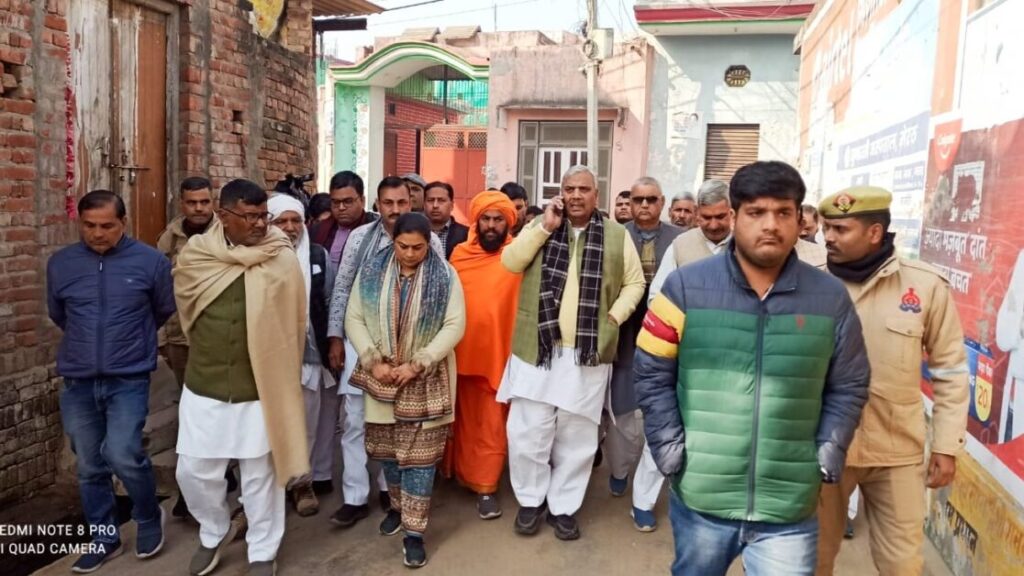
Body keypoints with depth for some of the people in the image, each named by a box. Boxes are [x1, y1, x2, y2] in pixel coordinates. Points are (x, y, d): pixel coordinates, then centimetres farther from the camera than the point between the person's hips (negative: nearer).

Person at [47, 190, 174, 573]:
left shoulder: (150, 261, -7)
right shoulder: (60, 264, 2)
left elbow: (165, 310, 7)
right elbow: (57, 314, 20)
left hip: (129, 378, -3)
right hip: (77, 382, 4)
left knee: (123, 456, -14)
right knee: (90, 466, 10)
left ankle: (149, 517, 14)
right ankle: (104, 538, 27)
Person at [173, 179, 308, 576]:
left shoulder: (284, 261, -10)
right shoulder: (195, 256, -4)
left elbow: (294, 324, -1)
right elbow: (187, 312, 13)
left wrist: (282, 374, 7)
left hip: (262, 388, -2)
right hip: (204, 387, 2)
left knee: (260, 475, 11)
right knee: (194, 472, 11)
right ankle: (215, 532, 40)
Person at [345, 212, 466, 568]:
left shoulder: (445, 276, -7)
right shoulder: (371, 272, 0)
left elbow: (454, 326, -10)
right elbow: (354, 319, 0)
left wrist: (416, 365, -16)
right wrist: (373, 362, -12)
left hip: (426, 380, -3)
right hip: (381, 377, 3)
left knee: (419, 455, 0)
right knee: (387, 449, 15)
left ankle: (414, 532, 9)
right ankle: (398, 507, 39)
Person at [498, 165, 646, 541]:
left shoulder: (617, 235, 5)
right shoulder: (541, 225, 7)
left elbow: (634, 282, 10)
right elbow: (510, 262, -5)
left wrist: (614, 316, -4)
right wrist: (545, 227, -11)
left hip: (589, 351, 0)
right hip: (538, 347, 0)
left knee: (577, 435, 9)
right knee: (528, 430, 4)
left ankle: (563, 506, 26)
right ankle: (531, 499, 26)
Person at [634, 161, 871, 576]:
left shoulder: (831, 297, 0)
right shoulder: (687, 285, -6)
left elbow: (848, 387, 9)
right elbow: (652, 374, -2)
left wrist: (827, 456, -1)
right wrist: (669, 448, -7)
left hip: (789, 510, 1)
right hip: (700, 498, 0)